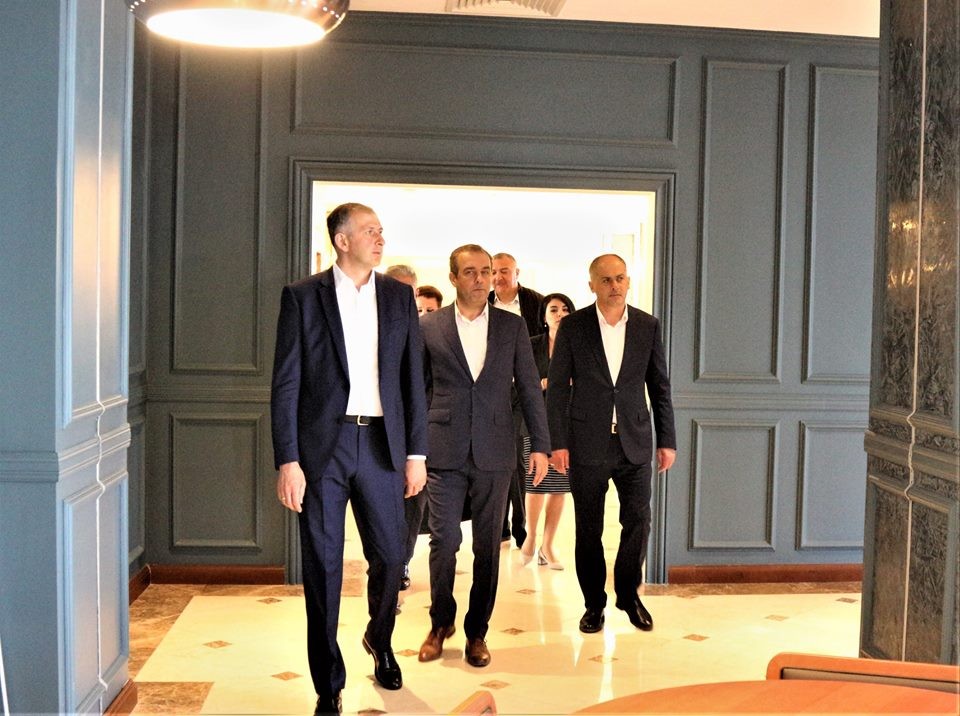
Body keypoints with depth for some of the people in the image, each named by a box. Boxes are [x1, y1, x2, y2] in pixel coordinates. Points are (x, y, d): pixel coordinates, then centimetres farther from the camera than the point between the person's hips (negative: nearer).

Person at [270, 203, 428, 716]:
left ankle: (380, 640, 40)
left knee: (389, 556, 8)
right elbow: (286, 383, -4)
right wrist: (287, 461, -10)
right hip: (322, 445, -2)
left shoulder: (399, 297, 8)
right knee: (323, 567, 3)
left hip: (381, 444, 3)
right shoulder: (302, 297, -1)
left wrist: (416, 452, 5)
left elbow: (413, 379, 10)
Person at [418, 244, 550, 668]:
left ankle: (477, 631, 20)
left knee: (488, 545, 6)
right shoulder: (428, 327, 4)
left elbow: (529, 389, 7)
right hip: (444, 452, -1)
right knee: (444, 541, 1)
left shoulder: (512, 327, 6)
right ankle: (440, 624, 22)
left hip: (494, 453, 1)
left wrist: (540, 445, 2)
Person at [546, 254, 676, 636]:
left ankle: (628, 594, 23)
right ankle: (594, 603, 21)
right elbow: (557, 387, -2)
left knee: (638, 521, 1)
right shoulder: (573, 326, -2)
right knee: (589, 529, 6)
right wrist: (557, 443, -7)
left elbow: (660, 386, 8)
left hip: (634, 443, 2)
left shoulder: (648, 326, 4)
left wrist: (667, 440, 5)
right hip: (587, 443, -1)